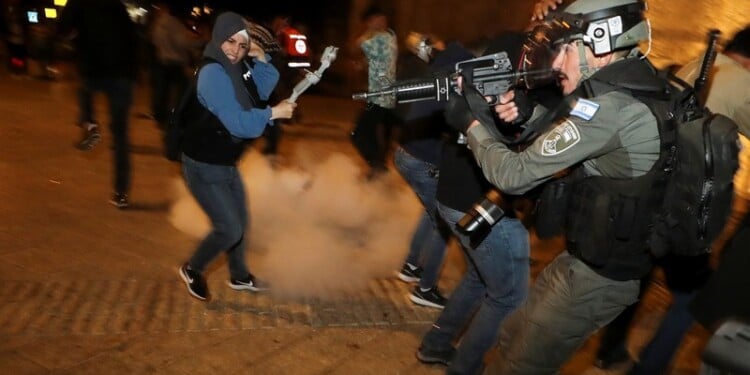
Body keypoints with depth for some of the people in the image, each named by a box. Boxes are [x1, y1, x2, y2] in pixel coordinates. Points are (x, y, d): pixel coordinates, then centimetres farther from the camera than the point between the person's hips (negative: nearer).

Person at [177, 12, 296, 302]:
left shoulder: (234, 69, 3)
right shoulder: (213, 73, -24)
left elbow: (263, 89, 9)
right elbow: (237, 123, -30)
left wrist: (261, 58, -6)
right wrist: (274, 113, -24)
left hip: (226, 164, 9)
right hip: (203, 167, -9)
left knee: (241, 222, 19)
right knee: (229, 229, -5)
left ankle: (239, 277, 40)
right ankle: (192, 270, 22)